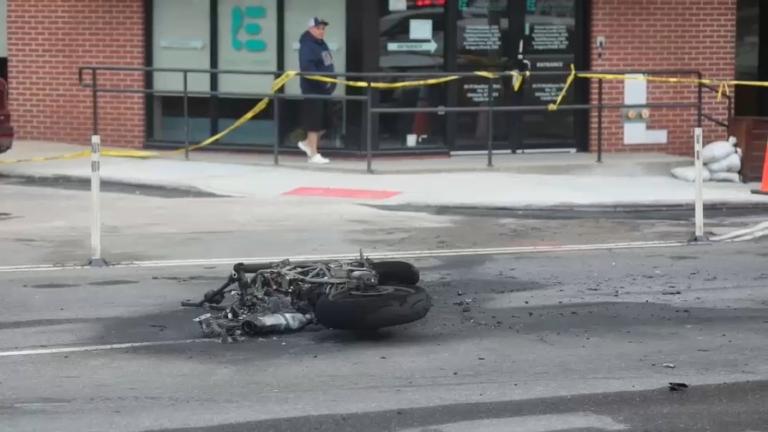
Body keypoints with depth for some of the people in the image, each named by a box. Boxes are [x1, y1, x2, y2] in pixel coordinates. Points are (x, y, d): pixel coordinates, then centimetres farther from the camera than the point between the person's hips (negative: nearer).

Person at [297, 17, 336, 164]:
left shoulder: (322, 44, 15)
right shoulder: (307, 46, -15)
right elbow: (307, 67, -27)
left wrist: (331, 82, 11)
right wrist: (322, 81, -29)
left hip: (324, 89, 9)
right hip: (313, 89, -9)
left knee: (324, 123, 12)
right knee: (315, 122, -3)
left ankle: (308, 143, 30)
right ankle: (314, 154, 4)